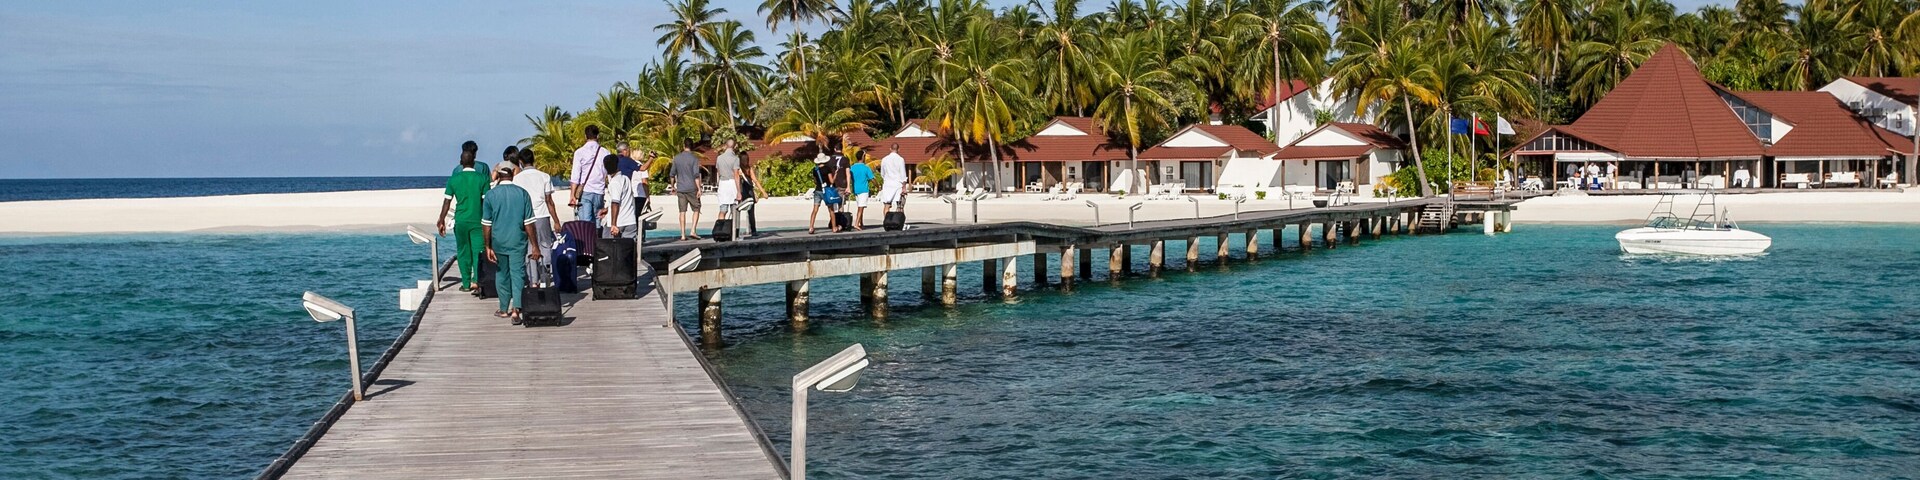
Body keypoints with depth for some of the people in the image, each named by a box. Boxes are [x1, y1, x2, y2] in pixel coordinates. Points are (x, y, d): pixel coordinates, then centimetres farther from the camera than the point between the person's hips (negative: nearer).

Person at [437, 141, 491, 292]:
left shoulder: (454, 179, -1)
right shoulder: (482, 178, -4)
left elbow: (447, 202, 1)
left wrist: (442, 220, 10)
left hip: (460, 220, 1)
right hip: (478, 220, -1)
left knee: (463, 252, 11)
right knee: (478, 251, 0)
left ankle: (466, 283, 14)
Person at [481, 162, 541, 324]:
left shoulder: (491, 194, -4)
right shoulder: (522, 193, -4)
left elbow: (486, 224, -2)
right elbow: (529, 223, -4)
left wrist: (488, 247, 4)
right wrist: (535, 247, 0)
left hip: (498, 242, 1)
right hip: (518, 242, -1)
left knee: (502, 274, 14)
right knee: (518, 274, 0)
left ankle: (504, 309, 23)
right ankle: (516, 309, -13)